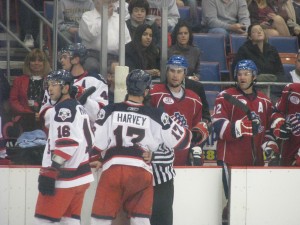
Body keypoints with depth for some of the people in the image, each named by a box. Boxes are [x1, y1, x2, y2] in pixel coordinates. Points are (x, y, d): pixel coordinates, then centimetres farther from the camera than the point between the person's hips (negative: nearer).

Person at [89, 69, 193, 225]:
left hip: (112, 170, 0)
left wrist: (94, 159, 21)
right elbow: (181, 140, 8)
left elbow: (96, 141, 1)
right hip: (141, 173, 1)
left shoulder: (109, 111, 3)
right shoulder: (156, 115, 3)